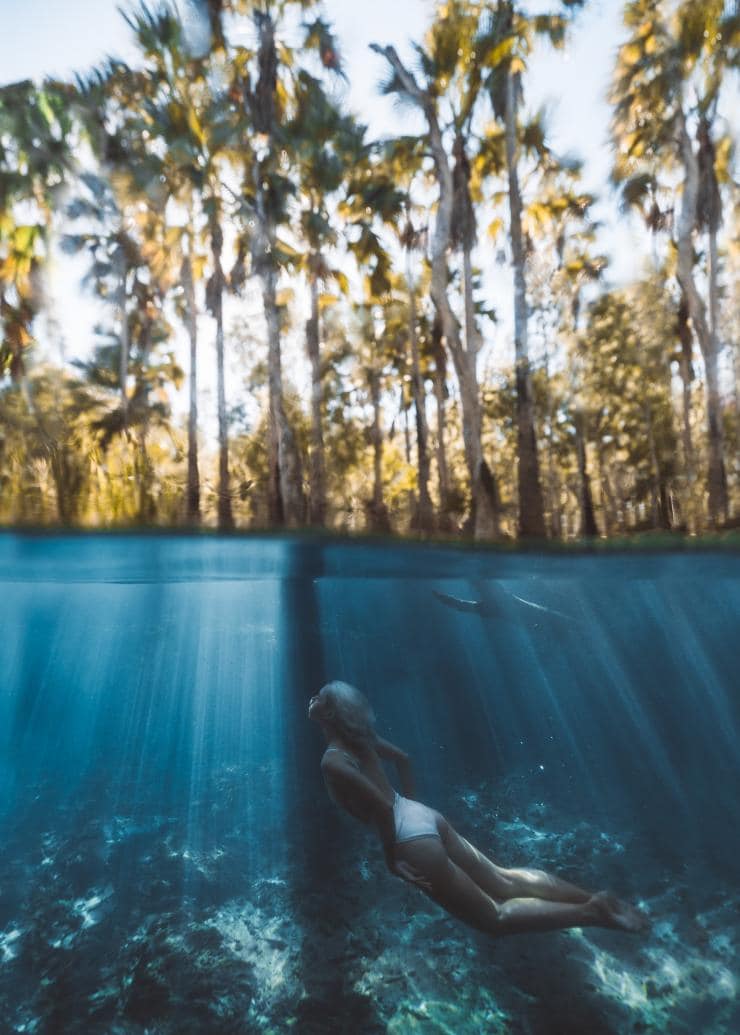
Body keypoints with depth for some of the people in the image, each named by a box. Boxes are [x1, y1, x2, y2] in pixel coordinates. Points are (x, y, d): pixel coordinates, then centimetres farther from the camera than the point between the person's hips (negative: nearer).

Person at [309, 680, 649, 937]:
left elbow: (382, 807, -26)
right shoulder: (359, 737, 8)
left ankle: (593, 913, 0)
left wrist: (391, 860, -14)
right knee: (505, 881, 16)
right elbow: (403, 758, 22)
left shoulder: (333, 762, -17)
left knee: (494, 918, 5)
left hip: (413, 840, -8)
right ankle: (595, 899, 13)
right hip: (425, 817, 8)